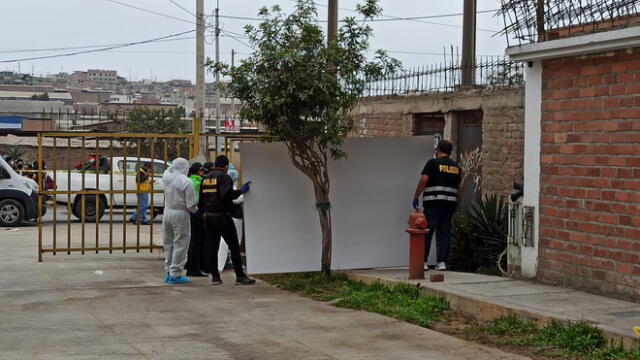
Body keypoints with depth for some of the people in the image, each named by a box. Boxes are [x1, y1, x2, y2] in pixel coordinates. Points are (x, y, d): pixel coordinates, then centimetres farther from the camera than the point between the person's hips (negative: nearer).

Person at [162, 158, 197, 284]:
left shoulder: (166, 177, 0)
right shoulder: (187, 182, -15)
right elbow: (191, 205, -14)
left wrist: (174, 165, 24)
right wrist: (195, 210, 5)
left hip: (167, 212, 6)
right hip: (180, 214, -6)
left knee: (169, 244, 16)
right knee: (180, 245, 0)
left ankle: (168, 272, 22)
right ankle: (175, 274, -1)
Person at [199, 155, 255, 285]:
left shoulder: (206, 178, 14)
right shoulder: (224, 177, -9)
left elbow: (201, 199, 17)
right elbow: (226, 194, -23)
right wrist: (241, 191, -16)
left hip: (208, 217, 7)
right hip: (222, 216, -7)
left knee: (213, 247, 10)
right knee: (234, 247, -2)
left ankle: (215, 276, 10)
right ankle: (240, 276, -3)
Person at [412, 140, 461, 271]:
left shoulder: (433, 163, -4)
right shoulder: (456, 167, 13)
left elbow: (423, 180, -10)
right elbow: (458, 185, 17)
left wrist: (416, 197, -4)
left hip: (433, 202, -5)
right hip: (451, 203, 5)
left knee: (426, 232, 0)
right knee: (444, 233, 7)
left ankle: (422, 261, -2)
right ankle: (442, 261, 4)